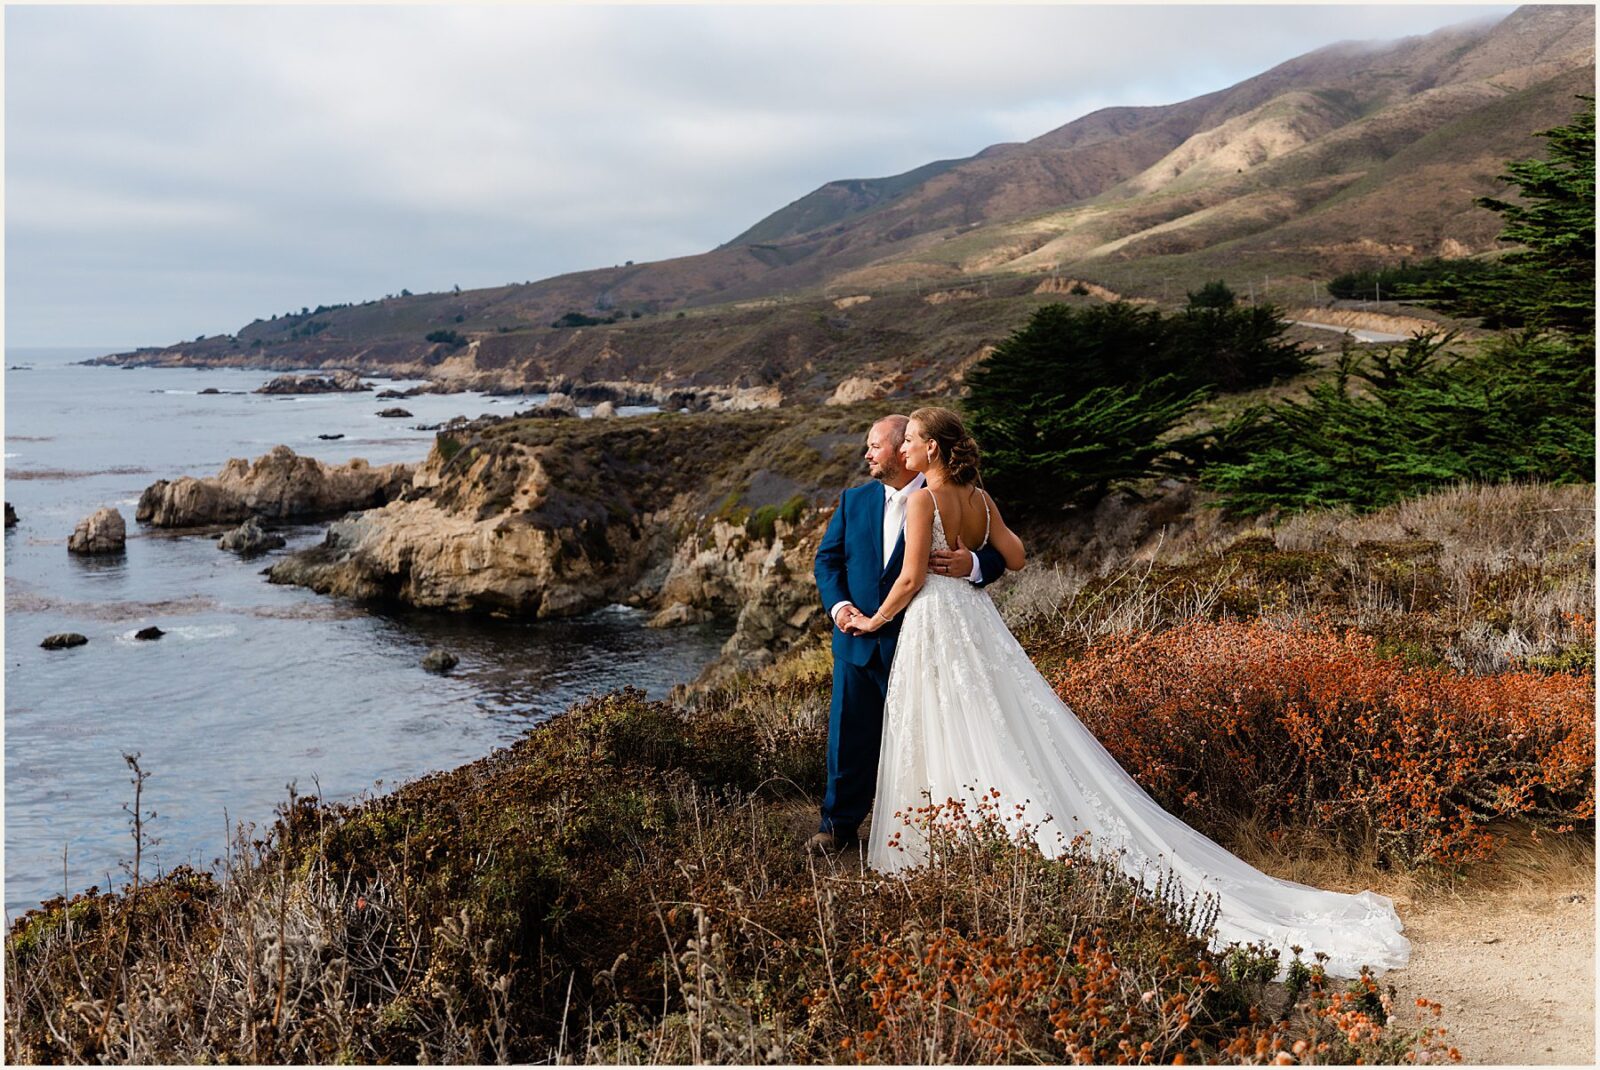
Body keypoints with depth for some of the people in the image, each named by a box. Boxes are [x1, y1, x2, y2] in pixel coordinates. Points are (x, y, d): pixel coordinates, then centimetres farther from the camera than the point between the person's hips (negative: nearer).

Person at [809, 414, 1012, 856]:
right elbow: (828, 558, 9)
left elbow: (996, 556, -5)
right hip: (857, 640, 4)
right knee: (850, 735, 8)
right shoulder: (854, 500, 9)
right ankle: (839, 827, 21)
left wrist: (971, 565, -29)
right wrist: (837, 604, -8)